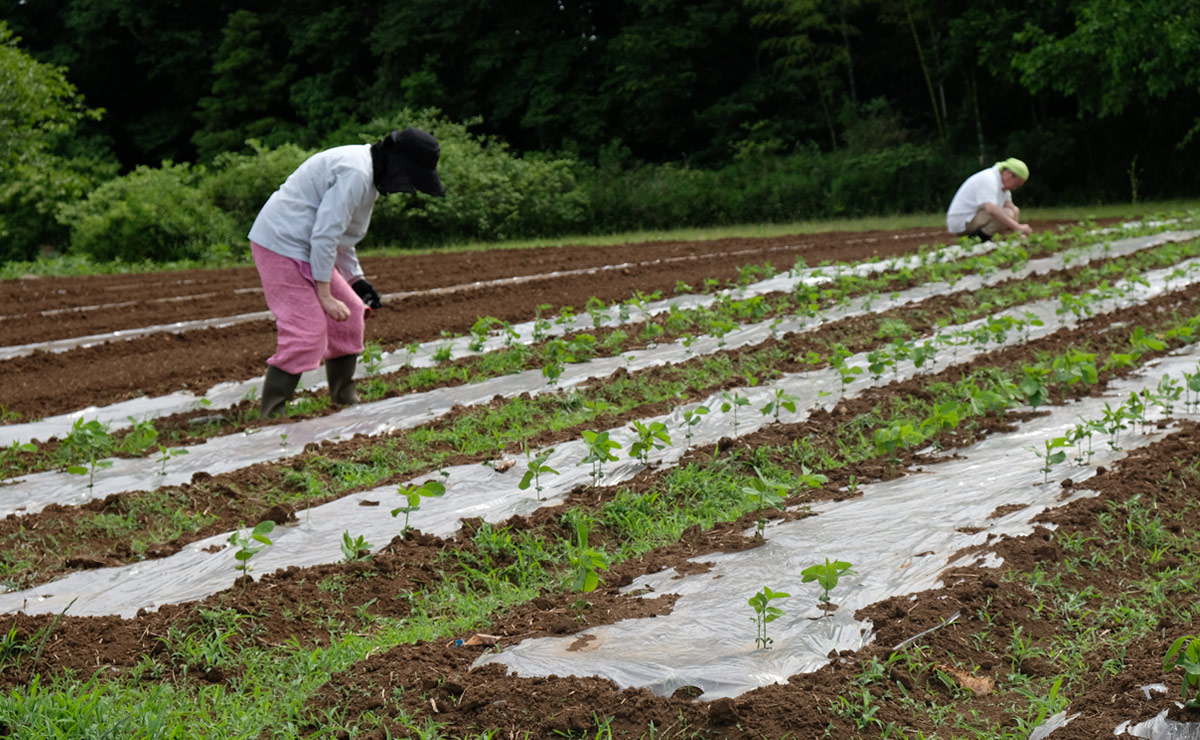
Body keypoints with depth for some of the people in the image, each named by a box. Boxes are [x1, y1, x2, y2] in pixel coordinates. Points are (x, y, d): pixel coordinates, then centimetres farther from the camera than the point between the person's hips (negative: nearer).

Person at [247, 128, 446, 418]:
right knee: (307, 330, -15)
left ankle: (345, 400, 25)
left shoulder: (364, 171, 13)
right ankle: (270, 416, -12)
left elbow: (338, 231, 23)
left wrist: (356, 279, 20)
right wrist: (325, 295, -19)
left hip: (300, 247, 11)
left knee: (350, 312, 14)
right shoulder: (355, 173, -21)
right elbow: (325, 235, -23)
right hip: (282, 245, -11)